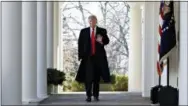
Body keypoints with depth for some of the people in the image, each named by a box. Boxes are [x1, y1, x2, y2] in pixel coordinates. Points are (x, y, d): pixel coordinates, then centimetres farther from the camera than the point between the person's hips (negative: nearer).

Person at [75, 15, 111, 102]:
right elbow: (80, 44, 6)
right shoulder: (83, 31, 8)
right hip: (87, 57, 0)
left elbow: (107, 41, 2)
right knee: (88, 77, -7)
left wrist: (101, 41, -20)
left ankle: (96, 95, 14)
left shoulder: (102, 31, 7)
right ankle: (88, 95, 0)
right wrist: (81, 56, -2)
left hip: (99, 57, 0)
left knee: (97, 77, 5)